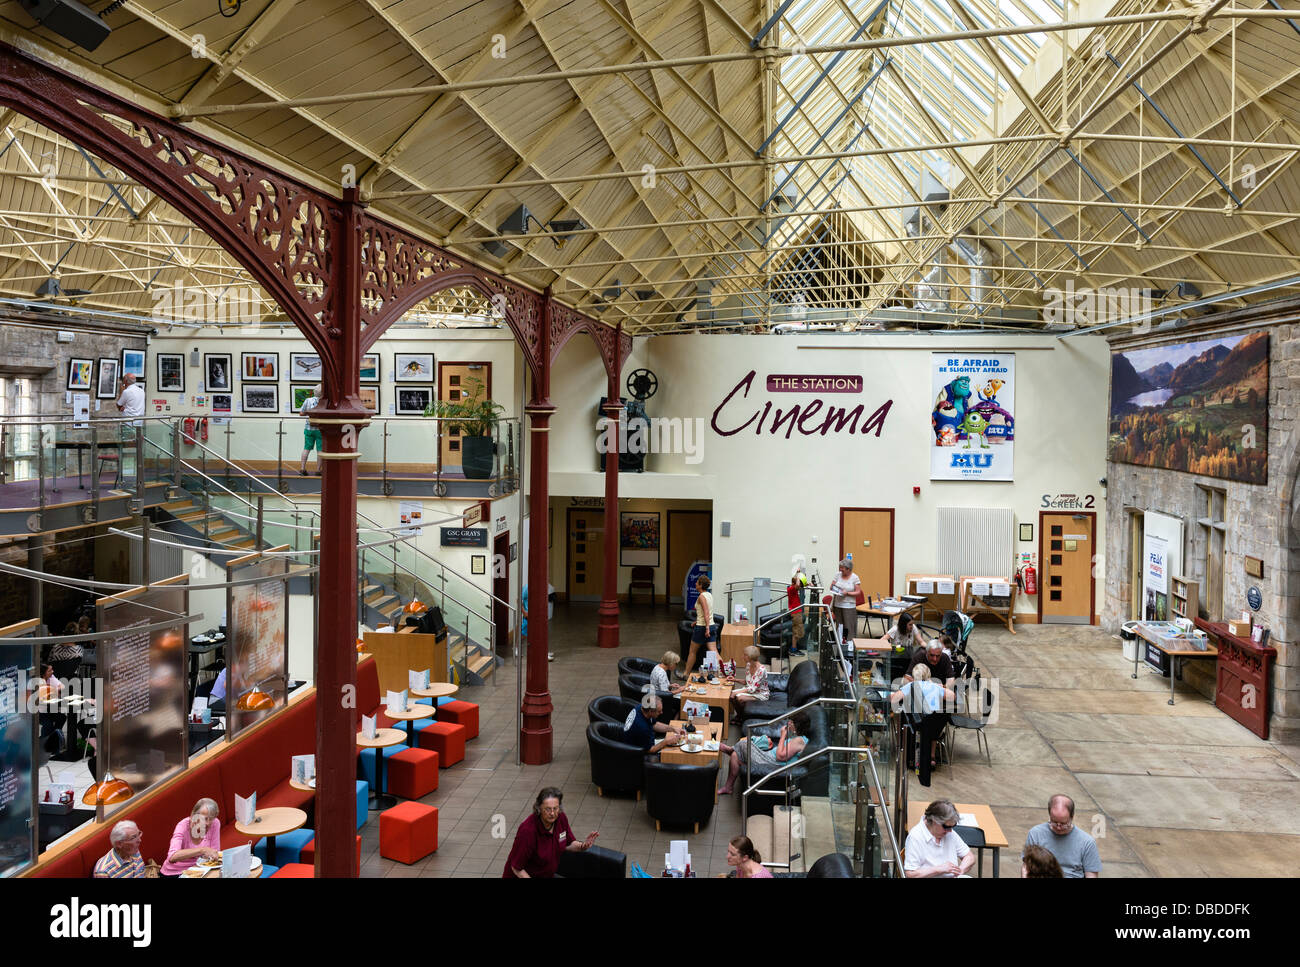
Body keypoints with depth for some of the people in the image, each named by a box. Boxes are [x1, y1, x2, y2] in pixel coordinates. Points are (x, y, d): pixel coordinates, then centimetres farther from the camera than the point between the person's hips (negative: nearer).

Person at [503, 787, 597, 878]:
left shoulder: (561, 818, -11)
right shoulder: (527, 830, -28)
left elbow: (569, 844, 5)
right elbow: (517, 868, -19)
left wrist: (583, 845, -13)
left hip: (549, 874, 6)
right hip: (524, 876, -6)